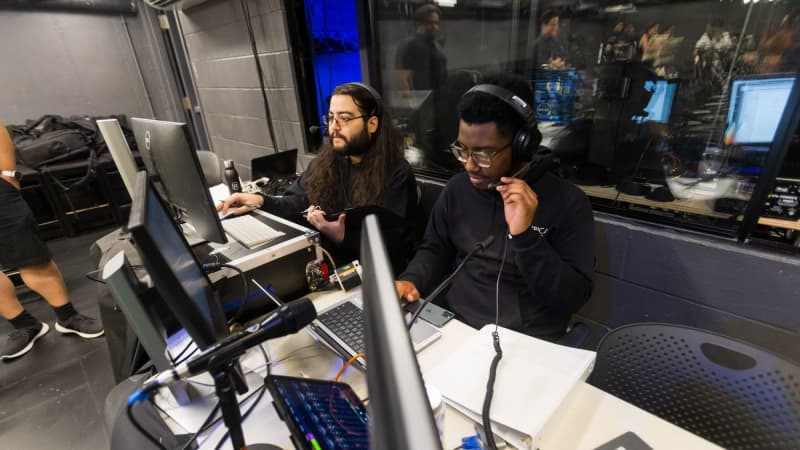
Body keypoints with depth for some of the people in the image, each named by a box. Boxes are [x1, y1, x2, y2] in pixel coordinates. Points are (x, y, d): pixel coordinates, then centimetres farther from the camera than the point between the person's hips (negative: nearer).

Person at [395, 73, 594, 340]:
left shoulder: (569, 203, -10)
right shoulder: (457, 189, 2)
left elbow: (573, 298, -13)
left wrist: (525, 235, -25)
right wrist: (411, 280, -8)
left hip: (526, 343, -2)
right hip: (450, 325, 3)